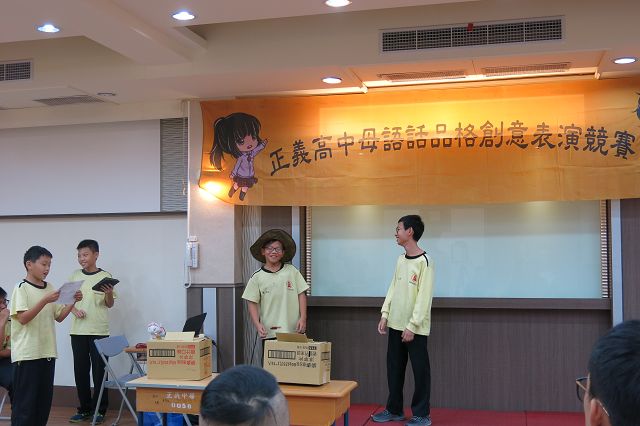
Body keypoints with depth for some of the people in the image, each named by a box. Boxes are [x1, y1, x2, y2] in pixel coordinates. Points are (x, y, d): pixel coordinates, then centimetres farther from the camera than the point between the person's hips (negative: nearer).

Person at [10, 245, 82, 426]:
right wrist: (45, 301, -24)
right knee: (25, 400, -2)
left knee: (44, 399, 11)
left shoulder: (50, 288, 10)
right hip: (27, 354, -6)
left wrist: (73, 302, -2)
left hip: (47, 352, 6)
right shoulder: (21, 288, -8)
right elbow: (23, 318, -17)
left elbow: (59, 317, 13)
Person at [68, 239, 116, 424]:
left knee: (99, 371, 1)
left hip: (99, 331, -3)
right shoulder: (75, 275, 7)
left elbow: (110, 305, 2)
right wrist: (74, 310, -7)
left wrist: (109, 294, -18)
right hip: (78, 330, 3)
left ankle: (99, 410, 9)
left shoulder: (105, 276, -1)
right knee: (80, 370, 7)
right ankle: (84, 408, 19)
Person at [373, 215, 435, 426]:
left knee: (420, 370, 2)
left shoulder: (424, 261, -13)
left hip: (415, 328, -7)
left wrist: (412, 326, -17)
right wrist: (385, 315, 5)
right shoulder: (400, 259, 11)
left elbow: (424, 297, -16)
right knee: (394, 368, 12)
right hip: (396, 324, 7)